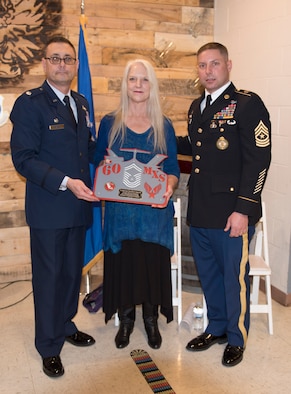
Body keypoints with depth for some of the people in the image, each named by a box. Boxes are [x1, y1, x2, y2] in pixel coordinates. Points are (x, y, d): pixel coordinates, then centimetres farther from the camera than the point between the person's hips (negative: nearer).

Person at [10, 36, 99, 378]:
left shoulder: (82, 103, 12)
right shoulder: (29, 103, -10)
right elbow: (23, 159, -17)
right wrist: (65, 182, -25)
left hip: (79, 205, 7)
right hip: (48, 208, -6)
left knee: (72, 272, 18)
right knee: (49, 276, 5)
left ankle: (65, 325, 39)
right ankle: (49, 347, 22)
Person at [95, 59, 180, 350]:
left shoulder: (163, 126, 4)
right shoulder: (109, 123, 4)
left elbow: (173, 168, 3)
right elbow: (98, 164, 7)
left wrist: (168, 188, -17)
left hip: (155, 210, 0)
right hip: (119, 209, 0)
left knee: (153, 263, 5)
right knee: (122, 263, 6)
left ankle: (151, 319, 27)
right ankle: (125, 319, 28)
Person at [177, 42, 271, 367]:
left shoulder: (247, 104, -10)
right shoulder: (196, 107, 14)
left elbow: (259, 159, -15)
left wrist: (243, 209, -19)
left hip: (231, 212, -7)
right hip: (199, 211, 7)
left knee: (234, 276, 7)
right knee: (208, 273, 18)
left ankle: (236, 339, 28)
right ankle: (216, 328, 38)